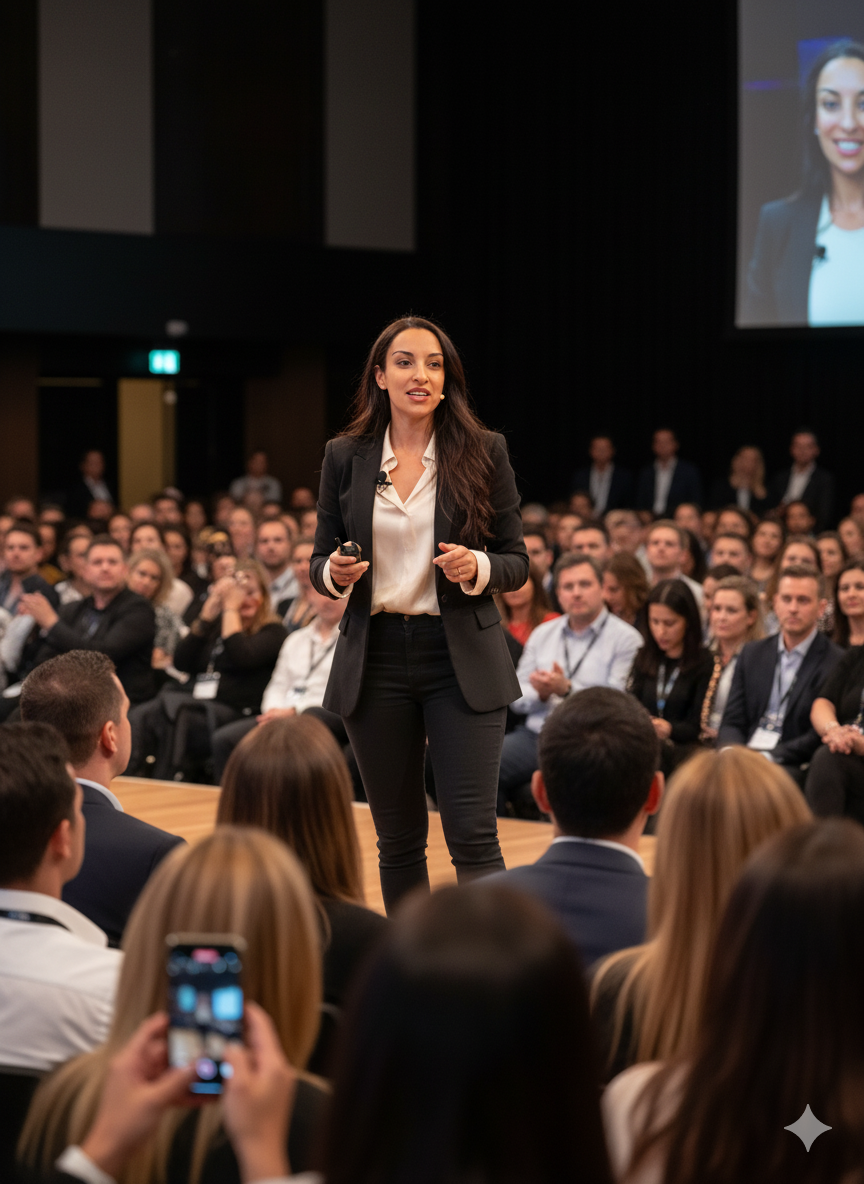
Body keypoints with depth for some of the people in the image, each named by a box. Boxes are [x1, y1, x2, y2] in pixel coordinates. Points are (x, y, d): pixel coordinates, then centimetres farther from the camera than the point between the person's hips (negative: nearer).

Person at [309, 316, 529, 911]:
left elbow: (517, 563, 3)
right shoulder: (345, 456, 4)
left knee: (473, 834, -9)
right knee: (398, 839, 10)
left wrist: (476, 568, -18)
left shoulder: (483, 452, 0)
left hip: (461, 661, -2)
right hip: (376, 658, 2)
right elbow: (320, 560, 11)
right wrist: (334, 573, -11)